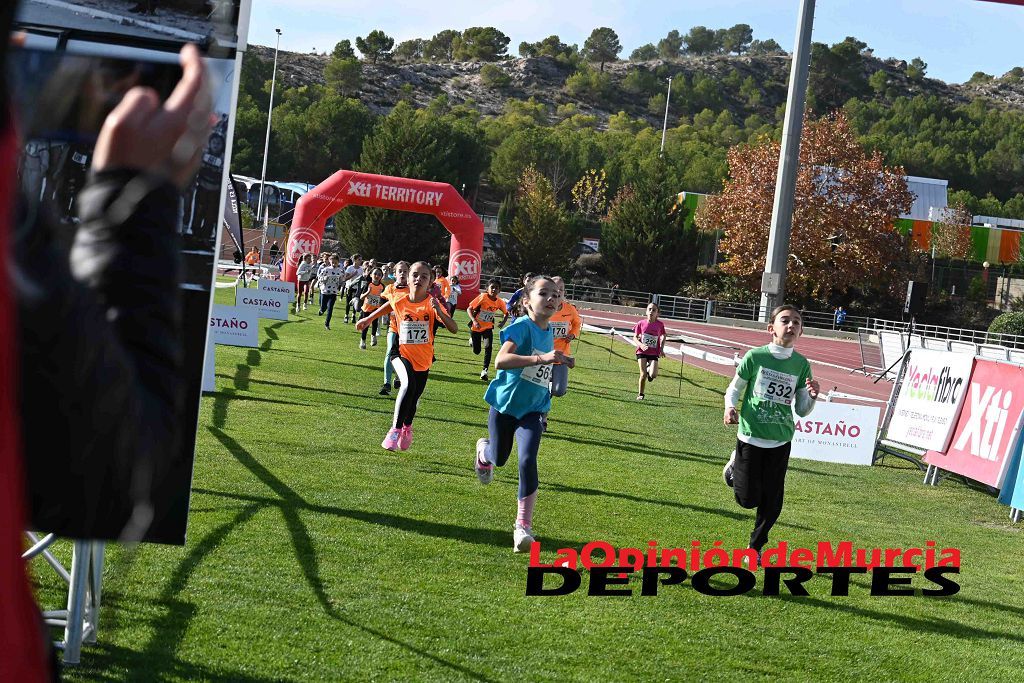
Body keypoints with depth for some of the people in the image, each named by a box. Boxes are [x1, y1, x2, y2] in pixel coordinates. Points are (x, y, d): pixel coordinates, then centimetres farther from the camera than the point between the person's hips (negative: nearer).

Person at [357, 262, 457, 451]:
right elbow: (388, 305, 15)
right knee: (408, 384, -31)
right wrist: (369, 319, 22)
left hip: (423, 359, 1)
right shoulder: (399, 302, -12)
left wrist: (439, 312, -40)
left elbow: (454, 329, -25)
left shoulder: (432, 304, -16)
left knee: (414, 399, 14)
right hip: (402, 354, -1)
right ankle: (395, 430, -21)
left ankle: (407, 428, 48)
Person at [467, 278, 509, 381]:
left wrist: (503, 322, -11)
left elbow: (506, 313, 9)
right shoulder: (483, 297, -22)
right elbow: (469, 309, -19)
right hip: (476, 327, -2)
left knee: (488, 347, -21)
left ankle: (484, 370, -13)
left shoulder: (500, 302, -10)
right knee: (476, 351, 7)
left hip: (488, 328, 2)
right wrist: (474, 321, -33)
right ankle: (472, 339, 42)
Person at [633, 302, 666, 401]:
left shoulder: (660, 325, -4)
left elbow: (663, 336, 13)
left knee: (653, 375, -17)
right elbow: (635, 337, 2)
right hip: (642, 352, 0)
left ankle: (649, 369, 21)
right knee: (643, 374, -8)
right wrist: (641, 345, -17)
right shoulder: (641, 324, -5)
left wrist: (661, 349, 4)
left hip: (654, 353, 0)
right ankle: (640, 394, 12)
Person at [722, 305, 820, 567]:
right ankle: (735, 466, 31)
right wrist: (730, 408, -17)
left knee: (772, 503, 6)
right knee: (748, 499, 1)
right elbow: (734, 389, 3)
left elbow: (801, 411, 6)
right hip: (751, 436, -3)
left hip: (780, 442, 3)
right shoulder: (755, 356, -9)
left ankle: (755, 547, 28)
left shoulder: (802, 365, 0)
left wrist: (812, 396, -15)